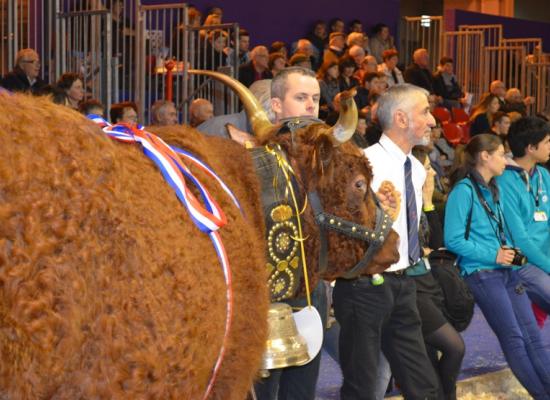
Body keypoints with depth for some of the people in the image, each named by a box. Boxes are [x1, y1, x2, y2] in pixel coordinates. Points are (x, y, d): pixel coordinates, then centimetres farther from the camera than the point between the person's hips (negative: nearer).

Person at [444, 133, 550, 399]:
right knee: (513, 338, -6)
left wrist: (510, 252, 5)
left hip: (506, 270, 8)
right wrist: (492, 256, -15)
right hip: (482, 273, -8)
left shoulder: (494, 190, 14)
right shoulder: (464, 190, -11)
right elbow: (453, 240, -15)